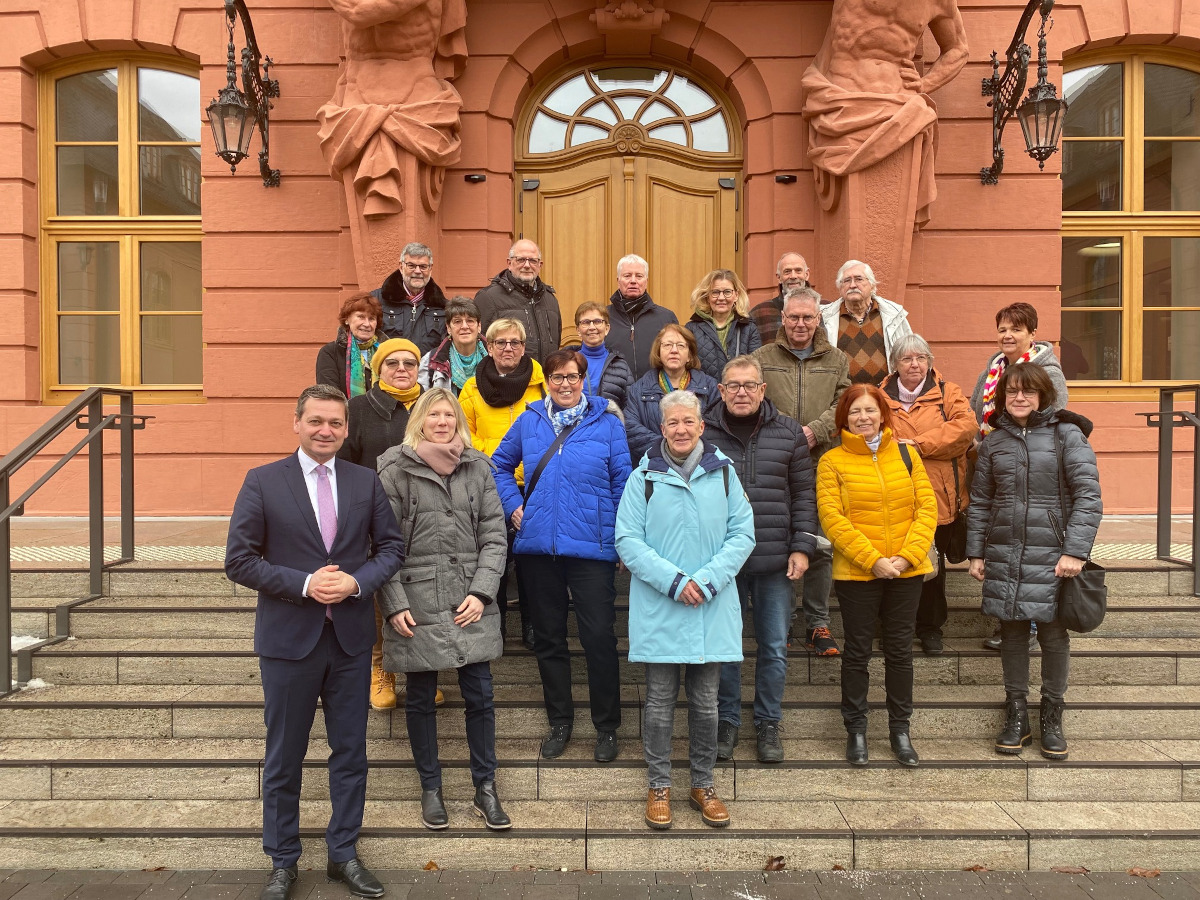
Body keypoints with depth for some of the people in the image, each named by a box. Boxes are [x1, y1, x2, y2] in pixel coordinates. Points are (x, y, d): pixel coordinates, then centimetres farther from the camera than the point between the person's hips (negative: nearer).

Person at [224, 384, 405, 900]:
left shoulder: (366, 482, 3)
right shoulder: (263, 482, -4)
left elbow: (391, 546, 5)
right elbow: (239, 561, -6)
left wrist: (358, 582, -13)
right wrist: (304, 584, -17)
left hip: (351, 638, 2)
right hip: (288, 638, -2)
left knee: (350, 752, 12)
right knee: (284, 757, 12)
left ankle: (343, 854, 29)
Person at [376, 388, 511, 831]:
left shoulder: (478, 468, 6)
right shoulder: (394, 470, -2)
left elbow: (494, 536, 5)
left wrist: (481, 593, -6)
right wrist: (394, 605, -9)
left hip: (471, 603, 2)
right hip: (416, 604, -2)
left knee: (480, 695, 6)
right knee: (421, 699, 11)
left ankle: (485, 787, 23)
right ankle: (430, 789, 29)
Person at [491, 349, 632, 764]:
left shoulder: (606, 423, -1)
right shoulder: (529, 422, 8)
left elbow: (622, 482, -1)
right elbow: (500, 465, 20)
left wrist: (617, 535, -5)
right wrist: (513, 505, 7)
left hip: (591, 546, -3)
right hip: (538, 546, 4)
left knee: (599, 636, -2)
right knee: (548, 637, 13)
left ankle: (607, 726, 17)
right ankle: (560, 721, 30)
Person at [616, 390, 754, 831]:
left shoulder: (723, 473, 4)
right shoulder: (644, 476, -1)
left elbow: (742, 534, 1)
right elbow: (628, 540, -5)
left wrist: (706, 581, -12)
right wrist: (674, 581, -15)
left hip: (712, 610, 2)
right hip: (658, 609, -1)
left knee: (705, 703, 11)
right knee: (660, 703, 8)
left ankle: (703, 785, 28)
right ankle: (659, 786, 24)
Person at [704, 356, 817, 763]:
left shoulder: (789, 432, 4)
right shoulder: (703, 433, 1)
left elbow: (803, 494, 6)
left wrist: (802, 547, -1)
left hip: (775, 561, 1)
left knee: (774, 648, 10)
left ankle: (768, 723, 27)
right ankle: (727, 721, 27)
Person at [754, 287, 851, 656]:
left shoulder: (836, 360, 14)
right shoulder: (762, 358, 9)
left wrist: (814, 431, -15)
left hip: (820, 465, 1)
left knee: (820, 546, 1)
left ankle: (818, 625, 14)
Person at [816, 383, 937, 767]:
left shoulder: (907, 455, 6)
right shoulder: (832, 462, -3)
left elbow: (927, 507, 1)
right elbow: (832, 518, -10)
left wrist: (907, 556, -11)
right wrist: (873, 560, -16)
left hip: (906, 571, 3)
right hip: (856, 573, -2)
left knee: (900, 650, 12)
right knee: (858, 651, 9)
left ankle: (900, 729, 27)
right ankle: (856, 729, 23)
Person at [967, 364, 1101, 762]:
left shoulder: (1066, 435, -3)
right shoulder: (994, 441, 9)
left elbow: (1088, 495, -8)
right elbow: (980, 502, 12)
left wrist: (1075, 550, -15)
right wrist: (976, 552, 8)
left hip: (1052, 557, -3)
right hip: (1004, 556, 3)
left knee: (1053, 635, 5)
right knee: (1012, 633, 9)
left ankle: (1051, 719, 22)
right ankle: (1016, 717, 22)